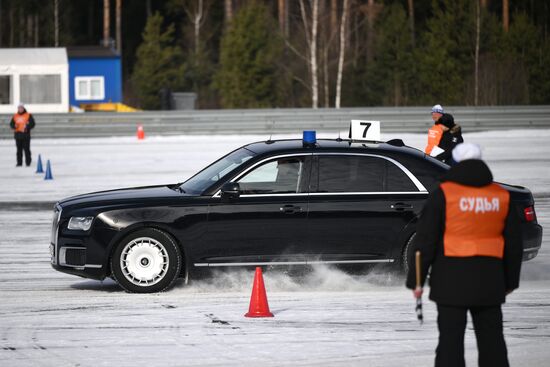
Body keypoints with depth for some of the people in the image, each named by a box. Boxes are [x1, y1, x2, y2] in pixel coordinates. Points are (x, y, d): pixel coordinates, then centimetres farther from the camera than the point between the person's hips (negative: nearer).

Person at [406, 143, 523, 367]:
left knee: (451, 339, -2)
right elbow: (514, 244, 13)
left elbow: (425, 240, -7)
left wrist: (416, 280, -1)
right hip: (489, 279, 4)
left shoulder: (444, 194, -6)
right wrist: (510, 280, 24)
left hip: (452, 279, -4)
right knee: (491, 338, 11)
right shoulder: (502, 196, 7)